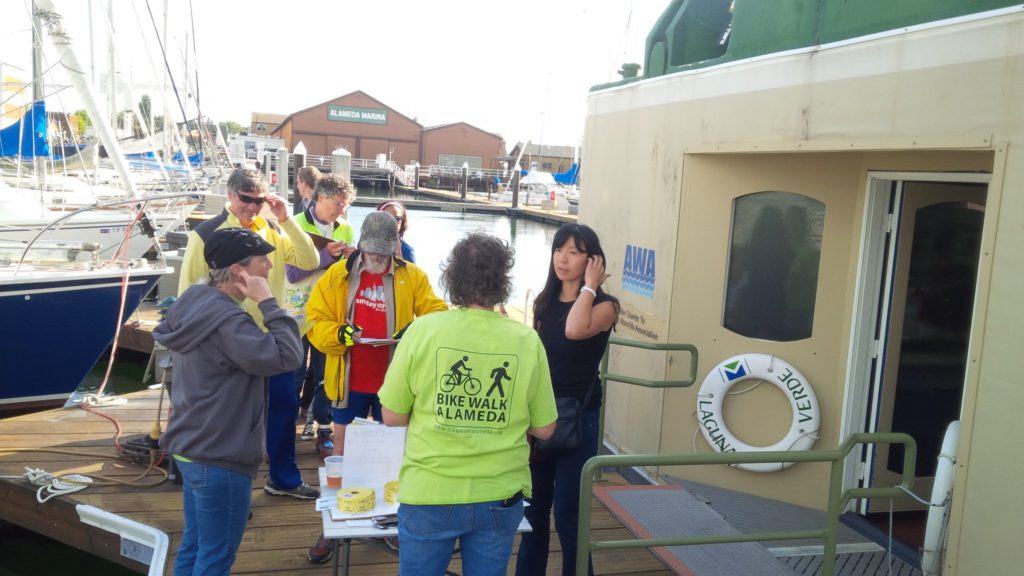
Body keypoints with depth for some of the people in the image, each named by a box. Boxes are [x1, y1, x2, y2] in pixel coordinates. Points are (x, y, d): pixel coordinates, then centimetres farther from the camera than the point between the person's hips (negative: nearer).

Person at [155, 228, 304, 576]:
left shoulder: (196, 302, 5)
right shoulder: (226, 321, -25)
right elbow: (286, 357, -29)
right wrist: (267, 302, -22)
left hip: (192, 448, 10)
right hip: (219, 458, -10)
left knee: (193, 546, 21)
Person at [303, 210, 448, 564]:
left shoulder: (413, 278, -3)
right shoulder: (336, 276, -2)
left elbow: (437, 315, -7)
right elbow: (315, 321, -5)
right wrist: (339, 333, -24)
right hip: (349, 380, 0)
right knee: (342, 450, 10)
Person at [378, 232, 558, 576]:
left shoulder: (423, 330, -12)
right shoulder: (527, 340, -8)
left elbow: (392, 416, -4)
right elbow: (544, 429, 0)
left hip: (429, 495, -1)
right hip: (500, 497, 1)